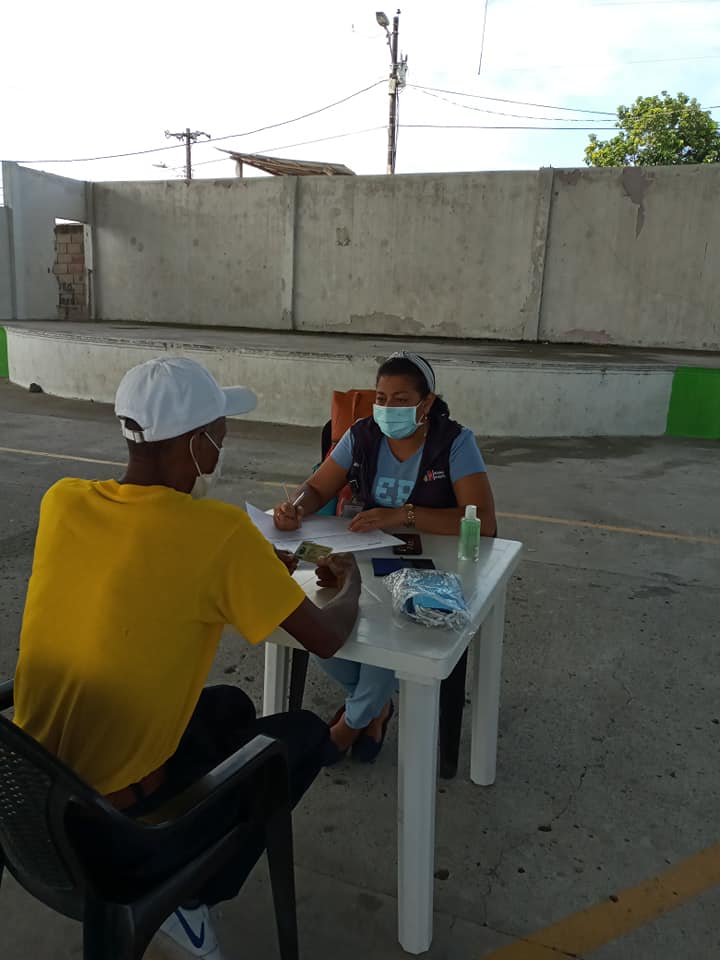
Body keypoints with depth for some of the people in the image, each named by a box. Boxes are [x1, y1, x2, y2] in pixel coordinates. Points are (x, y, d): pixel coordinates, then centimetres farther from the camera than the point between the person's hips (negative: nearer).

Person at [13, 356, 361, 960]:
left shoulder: (63, 501, -5)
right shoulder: (218, 530, -24)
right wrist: (350, 586, 9)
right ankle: (186, 891, 15)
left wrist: (261, 568, 11)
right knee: (305, 734, 12)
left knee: (230, 707, 25)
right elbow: (328, 640, -12)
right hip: (109, 827, -6)